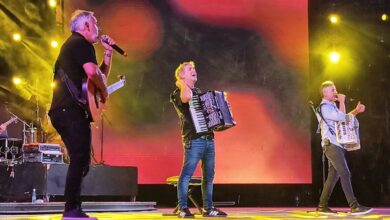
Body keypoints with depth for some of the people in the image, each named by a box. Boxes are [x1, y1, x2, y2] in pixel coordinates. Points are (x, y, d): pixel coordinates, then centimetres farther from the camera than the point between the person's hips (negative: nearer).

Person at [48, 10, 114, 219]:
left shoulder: (71, 44, 27)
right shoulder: (81, 43, -5)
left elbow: (101, 75, 29)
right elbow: (93, 72, -23)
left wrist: (108, 53, 18)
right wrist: (104, 92, -6)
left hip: (62, 110, 11)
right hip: (72, 110, -11)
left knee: (79, 160, 12)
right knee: (80, 160, -14)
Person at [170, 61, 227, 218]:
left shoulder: (198, 91, 22)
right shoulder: (178, 93, -3)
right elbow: (187, 97, -28)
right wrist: (182, 83, -10)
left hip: (208, 138, 8)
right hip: (193, 139, -8)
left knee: (208, 175, 10)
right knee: (186, 174, -10)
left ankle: (208, 208, 17)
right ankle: (183, 209, -8)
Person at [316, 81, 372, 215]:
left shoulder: (332, 106, 21)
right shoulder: (325, 107, -10)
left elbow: (343, 118, 31)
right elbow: (341, 117, -20)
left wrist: (356, 111, 18)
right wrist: (342, 101, -8)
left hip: (336, 145, 10)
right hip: (331, 145, -10)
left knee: (333, 175, 8)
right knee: (345, 174, -16)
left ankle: (322, 205, 11)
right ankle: (354, 206, -19)